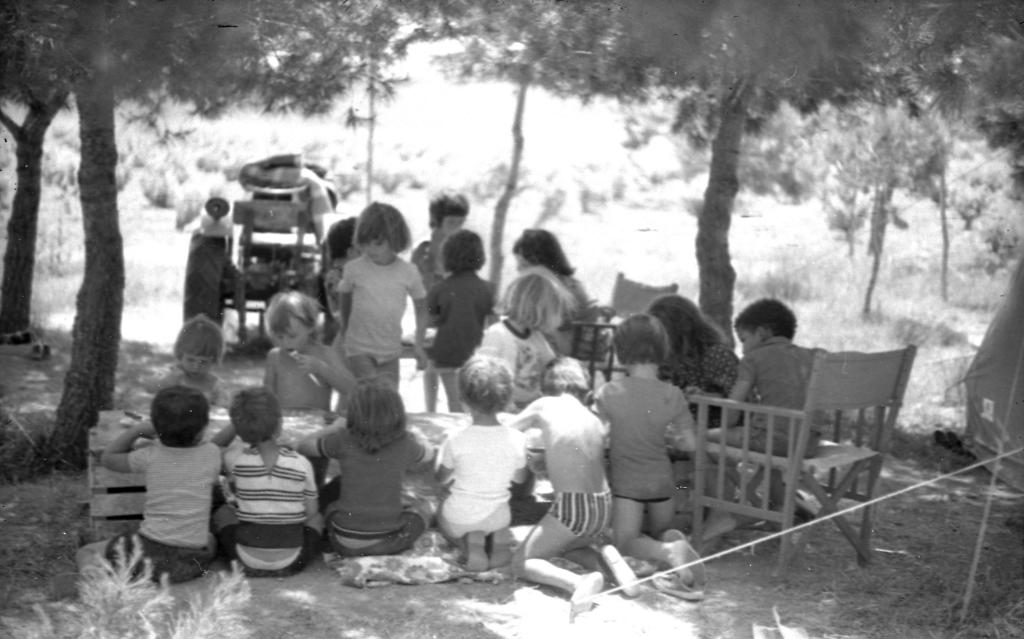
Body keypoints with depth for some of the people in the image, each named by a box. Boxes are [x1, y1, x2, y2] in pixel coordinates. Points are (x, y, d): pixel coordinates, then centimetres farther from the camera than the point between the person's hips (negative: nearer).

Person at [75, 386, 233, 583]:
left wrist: (137, 430, 15)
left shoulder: (150, 457, -6)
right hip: (193, 563, 2)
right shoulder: (211, 454, -5)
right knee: (210, 540, 39)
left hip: (152, 552, -2)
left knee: (85, 553, 19)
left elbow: (107, 458, 12)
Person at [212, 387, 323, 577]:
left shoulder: (236, 459, -12)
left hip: (247, 562, 0)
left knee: (222, 512, 27)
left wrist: (238, 420, 3)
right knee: (317, 518, 29)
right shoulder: (302, 464, -12)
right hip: (291, 564, 0)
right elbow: (311, 513, -2)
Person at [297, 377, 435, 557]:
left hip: (345, 542, 1)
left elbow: (303, 446, 6)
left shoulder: (343, 440, -13)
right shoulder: (404, 443, -10)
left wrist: (336, 427, 17)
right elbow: (429, 454, 14)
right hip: (388, 542, -1)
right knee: (422, 509, 29)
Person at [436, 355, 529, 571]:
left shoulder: (456, 441, -20)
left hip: (459, 519, -2)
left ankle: (468, 543, 0)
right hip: (498, 518, 2)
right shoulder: (517, 439, -15)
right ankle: (499, 537, 1)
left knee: (442, 513, 33)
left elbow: (442, 479, -2)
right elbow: (520, 478, 3)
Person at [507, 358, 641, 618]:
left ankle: (578, 582, -19)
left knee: (520, 562, 7)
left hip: (571, 507, -6)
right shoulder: (596, 421, 12)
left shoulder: (544, 406, 0)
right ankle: (609, 557, 5)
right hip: (604, 507, 6)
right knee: (565, 545, 34)